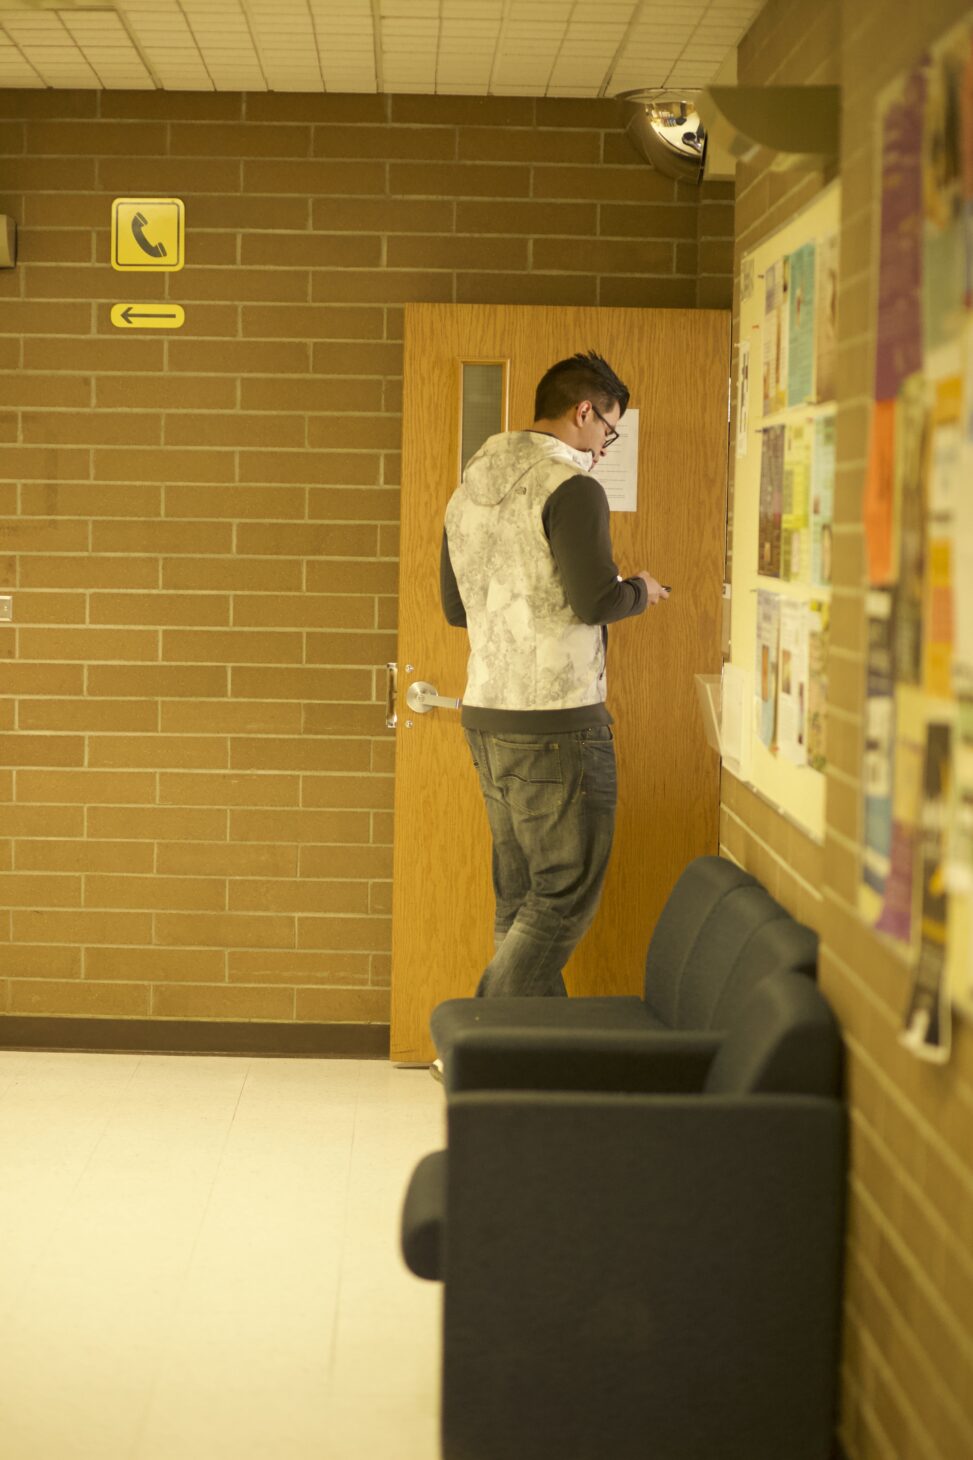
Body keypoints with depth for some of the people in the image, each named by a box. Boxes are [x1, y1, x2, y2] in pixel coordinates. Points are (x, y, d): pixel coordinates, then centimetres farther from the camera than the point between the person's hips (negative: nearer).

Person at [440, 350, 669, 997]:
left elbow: (456, 607, 21)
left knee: (521, 896, 12)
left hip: (487, 713, 9)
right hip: (557, 720, -9)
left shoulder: (469, 487, 15)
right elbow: (595, 601, -19)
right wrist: (639, 591, 1)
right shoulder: (571, 488, -12)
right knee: (567, 896, -3)